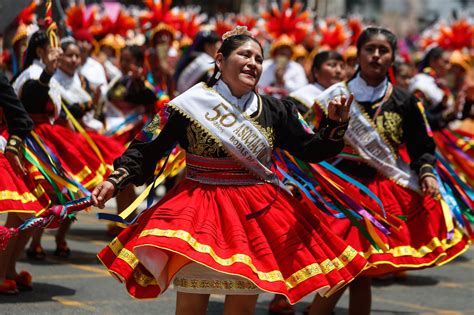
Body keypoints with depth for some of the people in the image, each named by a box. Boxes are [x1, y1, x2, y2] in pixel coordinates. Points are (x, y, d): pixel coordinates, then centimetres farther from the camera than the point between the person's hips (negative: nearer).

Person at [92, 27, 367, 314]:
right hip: (198, 212, -3)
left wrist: (336, 124, -10)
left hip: (257, 214, 3)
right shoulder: (191, 106, -3)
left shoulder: (275, 111, 6)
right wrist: (115, 180, -12)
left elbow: (309, 150, 7)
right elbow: (149, 150, 0)